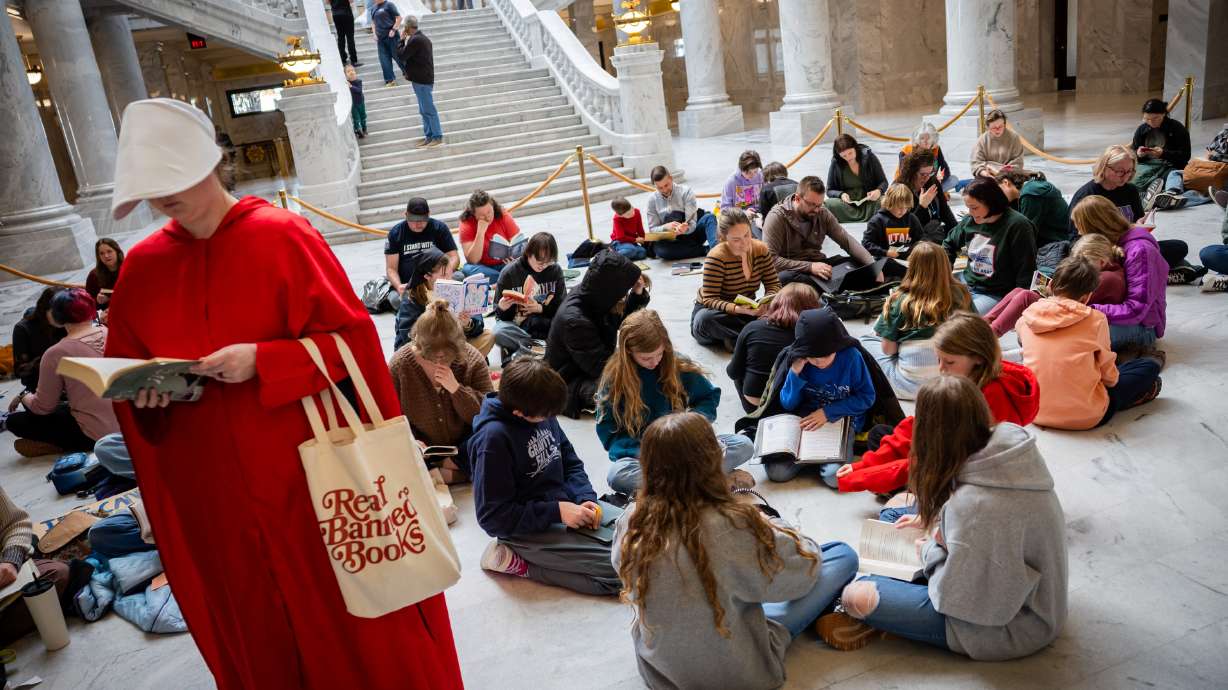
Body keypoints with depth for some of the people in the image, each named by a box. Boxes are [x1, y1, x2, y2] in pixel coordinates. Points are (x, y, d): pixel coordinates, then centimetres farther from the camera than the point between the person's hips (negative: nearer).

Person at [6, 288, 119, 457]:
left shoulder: (56, 354, -15)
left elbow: (43, 407, -3)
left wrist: (23, 397, 17)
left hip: (97, 434, -6)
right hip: (126, 422, 6)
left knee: (15, 421, 12)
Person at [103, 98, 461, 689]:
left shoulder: (283, 236, -9)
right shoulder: (141, 267, 5)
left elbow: (352, 339, -11)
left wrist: (262, 361, -22)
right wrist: (144, 392, -10)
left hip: (309, 470, -4)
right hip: (208, 486, 4)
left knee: (345, 612, 10)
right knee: (256, 629, 18)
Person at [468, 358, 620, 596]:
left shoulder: (542, 413, -2)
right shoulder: (494, 437, -24)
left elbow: (571, 462, 11)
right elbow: (493, 516, -20)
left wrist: (586, 497, -8)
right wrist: (556, 512, -22)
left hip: (565, 504, 8)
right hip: (529, 530, -8)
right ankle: (517, 562, -7)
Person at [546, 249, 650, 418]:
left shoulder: (593, 297, -7)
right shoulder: (574, 321, -31)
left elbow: (623, 319, 12)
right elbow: (601, 366, -26)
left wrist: (638, 294, -7)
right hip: (571, 383, -9)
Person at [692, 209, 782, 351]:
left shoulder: (761, 249, -6)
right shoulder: (716, 257, -21)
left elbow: (774, 285, -2)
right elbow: (710, 300, -23)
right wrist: (737, 309, -41)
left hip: (746, 311, 4)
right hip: (716, 311, -4)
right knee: (705, 320, -40)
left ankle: (734, 338, -25)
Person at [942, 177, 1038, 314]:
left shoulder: (1017, 226, -15)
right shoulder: (971, 220, 2)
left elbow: (1026, 274, -14)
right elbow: (949, 244, 22)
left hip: (995, 295, -7)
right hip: (966, 282, 7)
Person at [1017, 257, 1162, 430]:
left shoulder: (1026, 318, -1)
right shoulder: (1095, 319, -9)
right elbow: (1109, 376, 2)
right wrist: (1114, 379, 25)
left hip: (1035, 411, 3)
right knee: (1150, 366, 14)